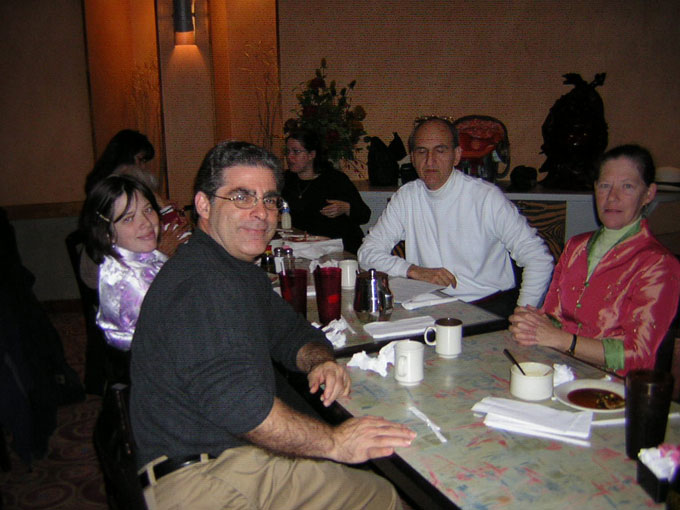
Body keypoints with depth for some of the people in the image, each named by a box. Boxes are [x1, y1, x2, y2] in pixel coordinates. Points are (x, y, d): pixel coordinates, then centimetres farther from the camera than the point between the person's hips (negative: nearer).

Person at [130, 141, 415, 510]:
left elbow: (292, 332, 21)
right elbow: (235, 399, -30)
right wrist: (334, 442, -21)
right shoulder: (201, 284, -21)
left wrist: (320, 361, -3)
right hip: (199, 480, -9)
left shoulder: (244, 272, 14)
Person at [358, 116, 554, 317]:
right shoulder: (406, 197, 5)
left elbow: (539, 259, -5)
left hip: (489, 307, -3)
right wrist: (415, 271, -12)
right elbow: (368, 252, 4)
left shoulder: (487, 197, -6)